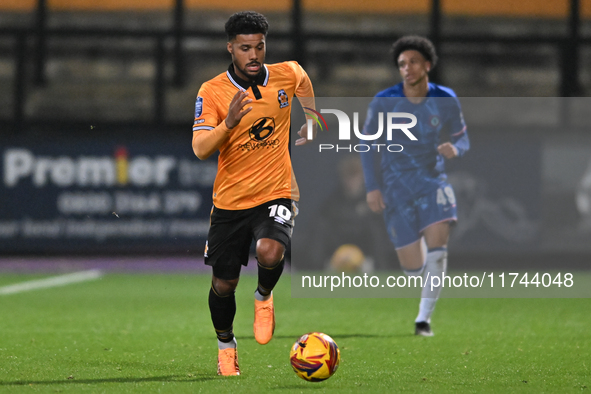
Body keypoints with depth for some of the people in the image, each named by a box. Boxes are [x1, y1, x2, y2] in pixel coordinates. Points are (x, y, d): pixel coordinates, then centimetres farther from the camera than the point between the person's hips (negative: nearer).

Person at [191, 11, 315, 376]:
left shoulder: (288, 75, -3)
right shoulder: (212, 92, -10)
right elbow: (201, 150, -20)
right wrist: (228, 123, -35)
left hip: (275, 193, 0)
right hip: (229, 201, 0)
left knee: (270, 253, -29)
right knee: (224, 284, 6)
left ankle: (264, 297, 7)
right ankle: (225, 344, 35)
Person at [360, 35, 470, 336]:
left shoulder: (445, 100, -5)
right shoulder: (383, 102, -9)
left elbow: (461, 138, 6)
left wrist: (455, 148, -19)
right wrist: (372, 188, -5)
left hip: (432, 180, 1)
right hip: (396, 186, -1)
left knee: (437, 244, -23)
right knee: (413, 267, -3)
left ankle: (424, 317, -13)